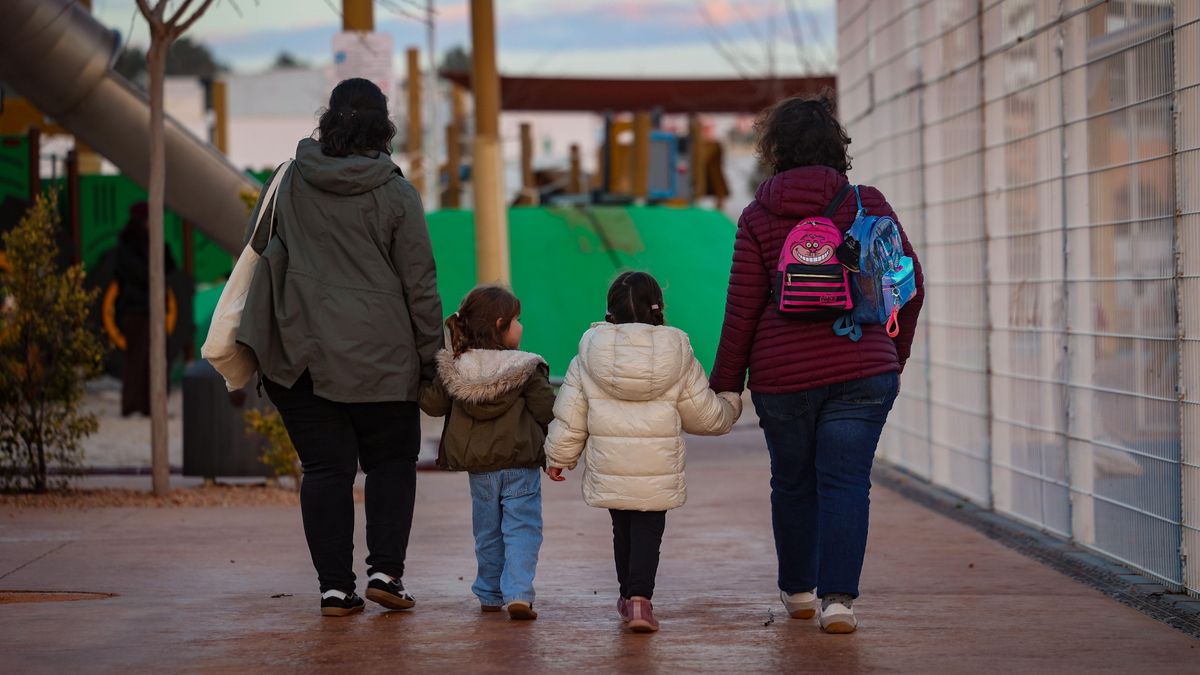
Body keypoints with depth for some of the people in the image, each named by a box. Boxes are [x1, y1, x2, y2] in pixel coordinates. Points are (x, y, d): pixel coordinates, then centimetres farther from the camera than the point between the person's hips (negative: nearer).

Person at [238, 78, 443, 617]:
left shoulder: (291, 182, 3)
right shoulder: (395, 193, -5)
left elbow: (258, 249, 14)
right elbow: (419, 283, -3)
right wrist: (431, 353, 4)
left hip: (302, 350, 2)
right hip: (379, 353, -2)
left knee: (325, 466, 6)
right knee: (392, 461, 13)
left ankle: (334, 587, 4)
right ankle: (384, 570, 1)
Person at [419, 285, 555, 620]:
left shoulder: (454, 368, -1)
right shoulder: (526, 369, -10)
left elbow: (432, 404, 3)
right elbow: (547, 410, -9)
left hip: (479, 467, 4)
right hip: (521, 465, -4)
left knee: (487, 532, 16)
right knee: (522, 529, -1)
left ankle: (490, 594, 22)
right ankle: (518, 593, -14)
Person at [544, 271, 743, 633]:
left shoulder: (588, 358, -1)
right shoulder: (677, 357, -3)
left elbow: (569, 417, 2)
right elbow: (706, 414, 6)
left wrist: (559, 458, 15)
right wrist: (731, 404, 27)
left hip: (608, 473, 2)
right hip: (658, 474, -2)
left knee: (622, 528, 18)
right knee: (648, 530, 3)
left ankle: (628, 595, 30)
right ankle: (640, 597, -14)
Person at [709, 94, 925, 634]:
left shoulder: (758, 217, -1)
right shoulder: (867, 205, 0)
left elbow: (742, 310, -2)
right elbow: (910, 285, 5)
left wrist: (725, 384, 7)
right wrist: (894, 355, 19)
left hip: (783, 375, 1)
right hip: (861, 369, -1)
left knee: (792, 483, 17)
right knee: (846, 483, 0)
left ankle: (798, 590, 29)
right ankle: (838, 596, -11)